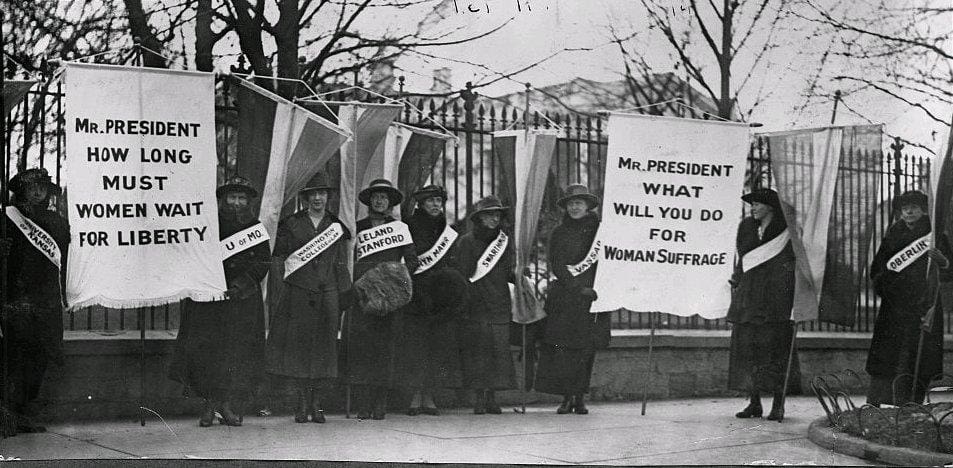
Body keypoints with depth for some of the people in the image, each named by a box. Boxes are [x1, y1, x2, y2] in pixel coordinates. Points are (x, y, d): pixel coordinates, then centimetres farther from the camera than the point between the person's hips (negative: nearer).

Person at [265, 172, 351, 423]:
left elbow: (342, 266, 13)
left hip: (327, 295, 1)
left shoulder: (336, 227, 14)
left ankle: (317, 404, 4)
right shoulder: (291, 224, 9)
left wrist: (345, 297, 7)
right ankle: (303, 403, 1)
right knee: (297, 345, -5)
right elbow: (279, 255, 12)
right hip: (297, 294, -1)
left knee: (324, 348, -2)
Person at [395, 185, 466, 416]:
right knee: (414, 345, -7)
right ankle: (416, 397, -3)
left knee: (438, 345, -1)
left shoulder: (448, 234, 14)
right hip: (415, 298, -4)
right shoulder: (408, 229, 2)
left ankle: (429, 397, 4)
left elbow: (453, 266, 17)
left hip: (441, 301, 4)